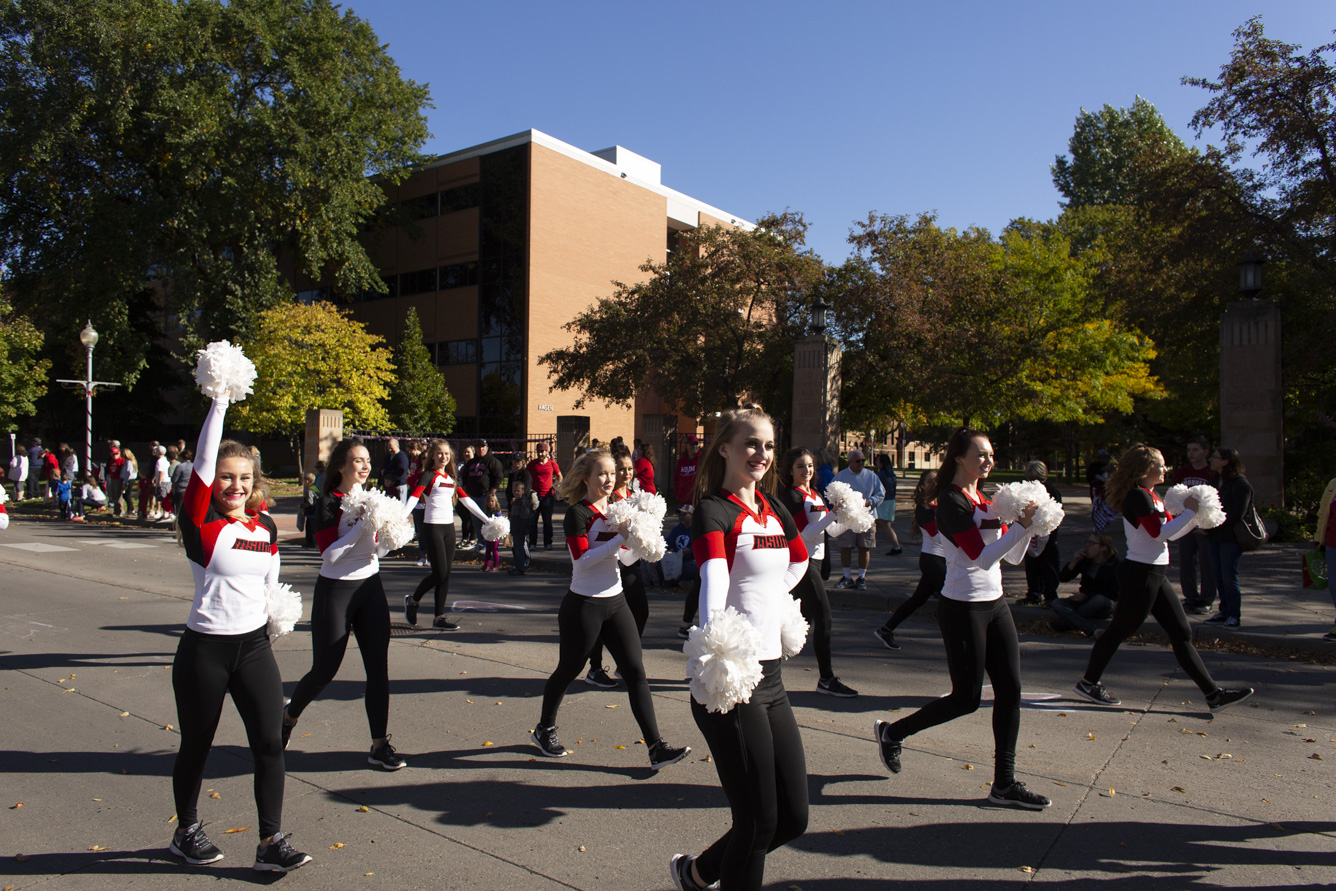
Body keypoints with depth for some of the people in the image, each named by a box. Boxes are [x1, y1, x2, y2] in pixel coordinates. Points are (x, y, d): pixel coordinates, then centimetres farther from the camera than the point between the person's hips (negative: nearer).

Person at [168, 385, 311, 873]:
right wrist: (220, 400, -21)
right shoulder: (200, 520, -9)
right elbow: (204, 459, -20)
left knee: (269, 743, 0)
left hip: (254, 645, 4)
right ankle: (186, 832, 36)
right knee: (196, 745, 13)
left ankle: (271, 843, 10)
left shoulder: (266, 526, 6)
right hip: (204, 649, -4)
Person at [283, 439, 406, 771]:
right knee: (325, 669, 5)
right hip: (335, 591, -5)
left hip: (370, 586, 5)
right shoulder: (328, 503, -11)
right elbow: (330, 554, -19)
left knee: (378, 667, 2)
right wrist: (363, 525, -24)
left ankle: (379, 745, 9)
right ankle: (288, 716, 36)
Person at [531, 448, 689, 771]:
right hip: (583, 604, -6)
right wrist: (621, 538, -25)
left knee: (636, 672, 0)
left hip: (615, 601, 6)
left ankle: (657, 748, 1)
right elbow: (582, 559, -23)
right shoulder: (578, 512, -12)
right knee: (568, 671, 12)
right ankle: (544, 729, 36)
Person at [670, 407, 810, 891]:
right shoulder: (714, 510, -12)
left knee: (793, 816, 14)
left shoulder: (774, 510, 10)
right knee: (759, 820, 0)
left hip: (771, 678, 8)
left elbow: (798, 565, 31)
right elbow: (713, 585, -31)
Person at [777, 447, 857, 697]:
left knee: (804, 618, 13)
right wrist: (833, 514, -23)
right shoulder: (792, 496, -11)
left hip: (814, 561, 9)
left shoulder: (814, 496, 15)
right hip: (802, 562, -9)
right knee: (824, 616, -9)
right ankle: (826, 679, -2)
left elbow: (832, 530, 16)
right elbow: (805, 534, -19)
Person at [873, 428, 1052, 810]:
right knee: (966, 698, 0)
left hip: (994, 603, 8)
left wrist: (1028, 526, -3)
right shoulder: (951, 501, -14)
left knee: (1010, 691, 5)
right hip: (963, 608, -8)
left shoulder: (986, 500, 12)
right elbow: (982, 557, -22)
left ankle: (1004, 783, 15)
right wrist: (1022, 524, -22)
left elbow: (1012, 556, 12)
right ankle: (892, 732, 20)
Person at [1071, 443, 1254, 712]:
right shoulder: (1138, 496, -15)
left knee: (1182, 633, 10)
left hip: (1154, 576, 10)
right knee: (1120, 630, 2)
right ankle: (1088, 682, 15)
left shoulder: (1151, 496, 15)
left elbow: (1172, 530, 15)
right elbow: (1161, 533, -21)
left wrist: (1195, 514, 3)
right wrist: (1189, 511, -12)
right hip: (1139, 574, -10)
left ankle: (1213, 693, 15)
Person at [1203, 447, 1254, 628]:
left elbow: (1237, 513, -16)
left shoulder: (1240, 483, -10)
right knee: (1219, 577, 9)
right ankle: (1224, 612, 17)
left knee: (1229, 576, -4)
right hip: (1214, 537, 7)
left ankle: (1234, 615, 5)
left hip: (1231, 537, -7)